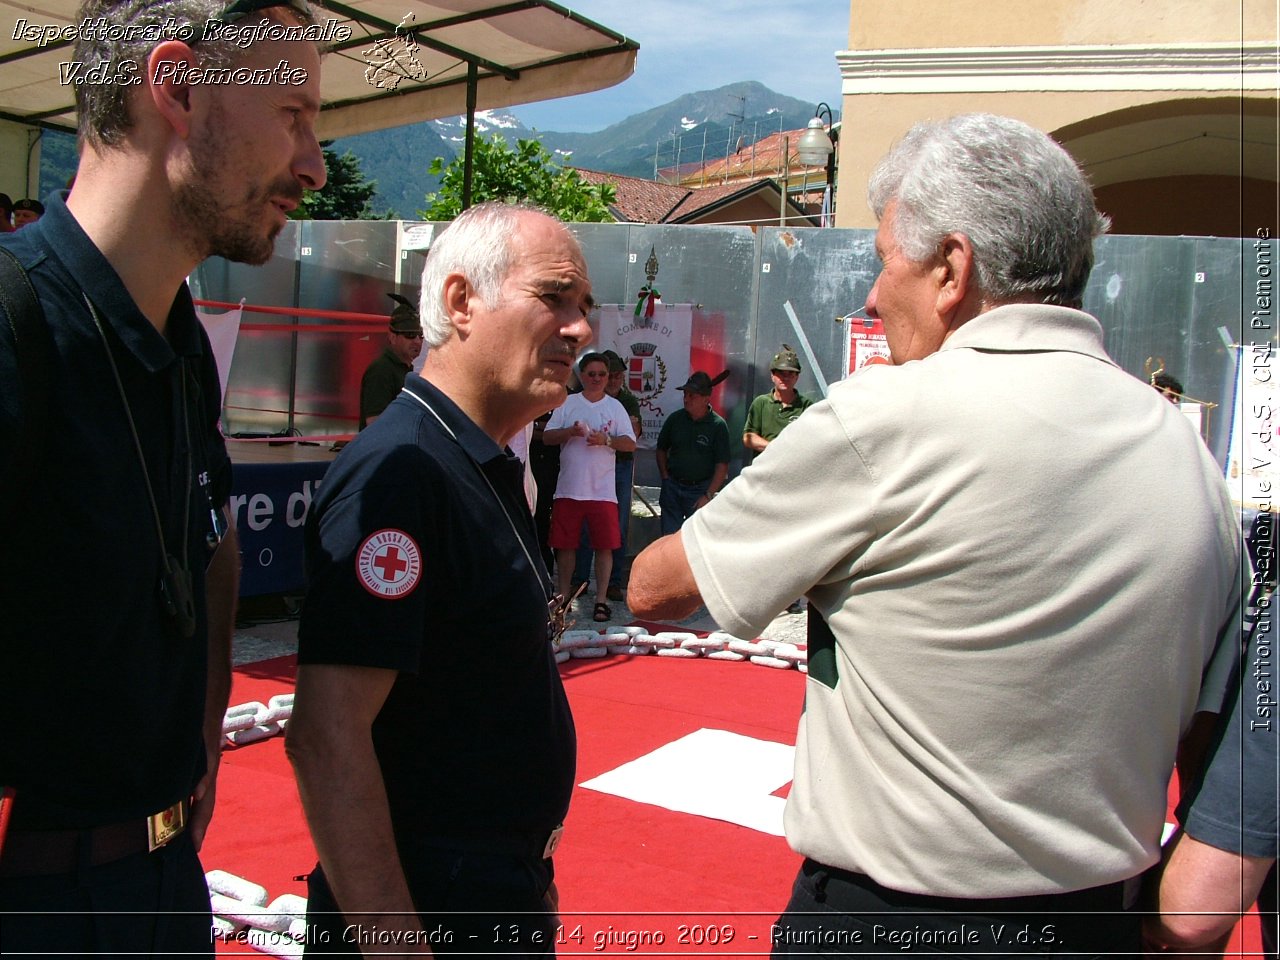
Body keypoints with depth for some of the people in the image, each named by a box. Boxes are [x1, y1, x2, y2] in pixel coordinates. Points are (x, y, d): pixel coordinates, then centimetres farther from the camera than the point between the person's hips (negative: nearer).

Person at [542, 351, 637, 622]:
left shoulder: (615, 407, 6)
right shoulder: (567, 403, 7)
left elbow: (630, 443, 1)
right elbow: (547, 436, 4)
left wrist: (606, 440, -16)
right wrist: (570, 432, -14)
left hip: (603, 491, -1)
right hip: (568, 488, 1)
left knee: (604, 546, -2)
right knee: (565, 545, 7)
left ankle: (601, 600, 6)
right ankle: (564, 596, 19)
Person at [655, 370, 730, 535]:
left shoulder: (718, 425, -8)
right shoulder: (675, 419, 3)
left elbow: (722, 465, -8)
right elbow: (661, 450, 15)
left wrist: (708, 495, -13)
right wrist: (665, 478, 5)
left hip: (700, 490, -3)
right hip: (672, 488, 4)